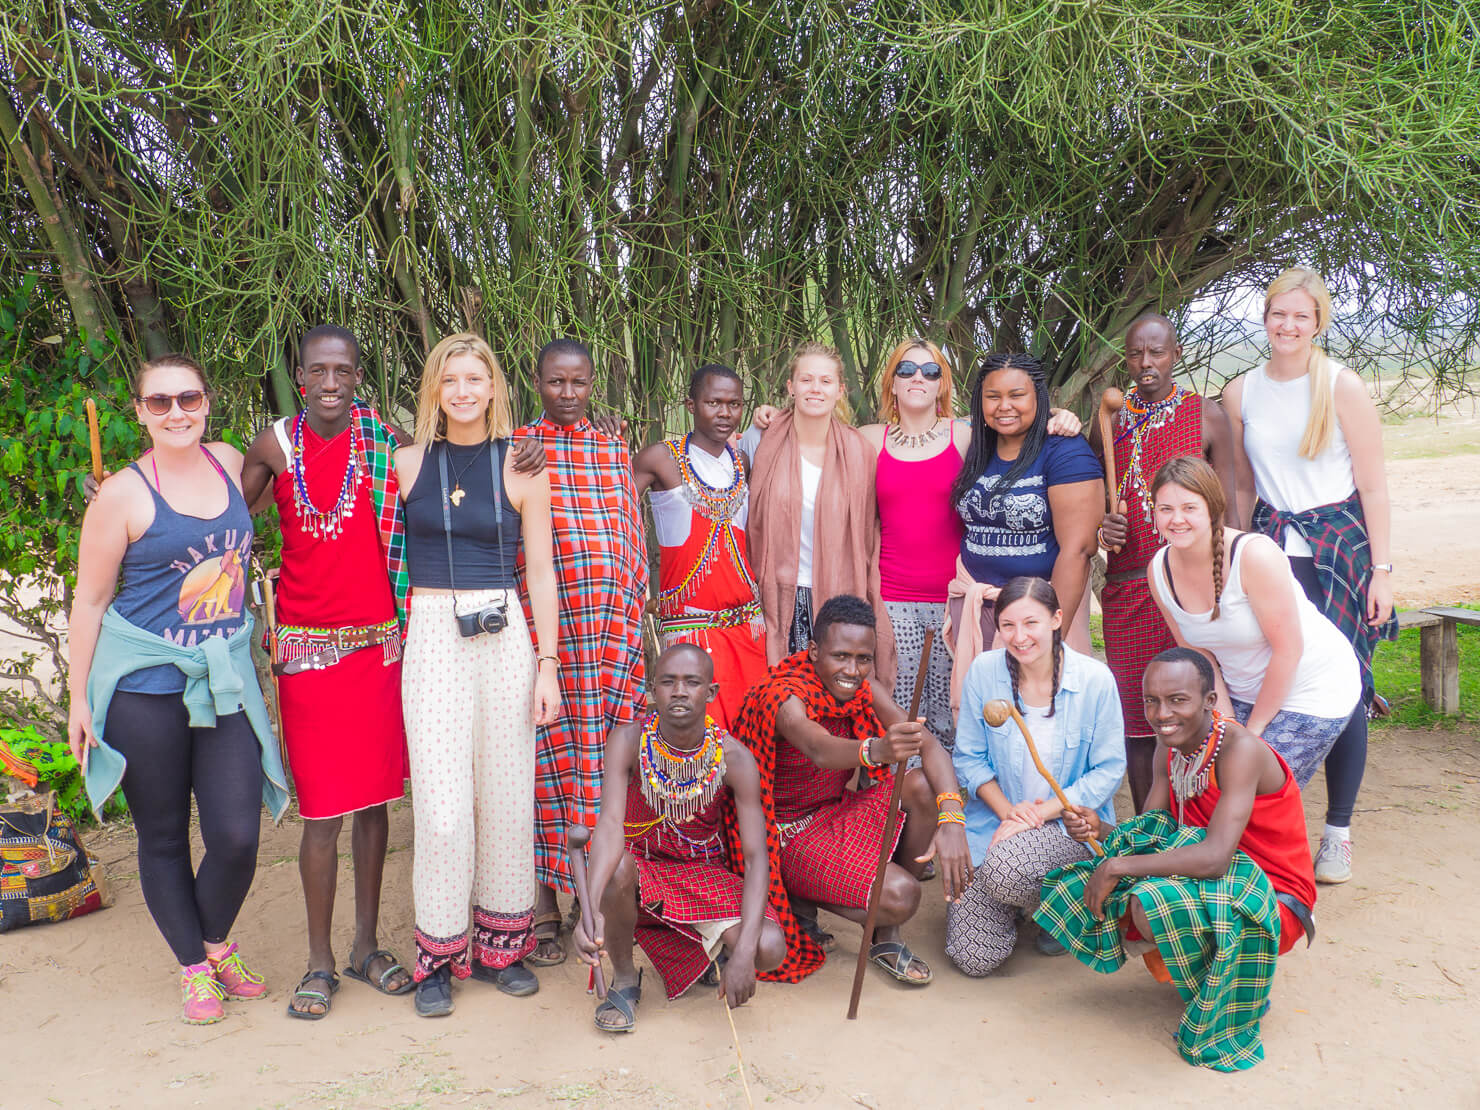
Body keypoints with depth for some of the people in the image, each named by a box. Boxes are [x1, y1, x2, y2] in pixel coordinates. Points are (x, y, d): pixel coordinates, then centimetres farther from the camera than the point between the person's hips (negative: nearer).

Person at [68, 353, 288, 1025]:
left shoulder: (230, 464, 5)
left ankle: (216, 945, 26)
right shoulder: (123, 495, -8)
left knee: (236, 834, -3)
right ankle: (194, 969, 29)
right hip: (143, 682, -3)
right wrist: (79, 699, -2)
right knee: (163, 836, 9)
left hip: (225, 677, 3)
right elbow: (88, 600, -2)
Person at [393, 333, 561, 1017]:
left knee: (508, 795, 6)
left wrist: (548, 665, 2)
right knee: (443, 806, -4)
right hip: (433, 637, -1)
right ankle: (439, 954, 13)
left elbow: (540, 572, 6)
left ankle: (503, 945, 22)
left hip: (506, 638, 1)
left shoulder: (521, 468, 4)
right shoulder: (406, 464, 5)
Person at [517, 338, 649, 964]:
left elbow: (633, 540, 14)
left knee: (602, 757, 4)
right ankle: (543, 910, 10)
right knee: (546, 756, 0)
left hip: (610, 624, 3)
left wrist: (630, 619, 6)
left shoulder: (615, 449, 15)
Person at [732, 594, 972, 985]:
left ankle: (884, 936, -5)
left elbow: (930, 745, -15)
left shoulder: (864, 689, -5)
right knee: (899, 895, -27)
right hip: (791, 833, -7)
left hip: (837, 813, 7)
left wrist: (951, 821, -32)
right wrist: (875, 750, -68)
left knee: (923, 786, -19)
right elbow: (821, 749, -46)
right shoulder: (784, 696, -23)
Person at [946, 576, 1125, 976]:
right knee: (975, 958, -10)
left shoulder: (1095, 679, -12)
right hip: (995, 820, 2)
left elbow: (1109, 770, -7)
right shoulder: (983, 671, -7)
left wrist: (1042, 812, -18)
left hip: (1069, 824, -2)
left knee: (1006, 865, -36)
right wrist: (1007, 811, -16)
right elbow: (968, 758, 0)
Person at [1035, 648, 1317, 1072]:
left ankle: (1225, 1001, -7)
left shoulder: (1240, 748, -25)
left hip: (1274, 902, -7)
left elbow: (1214, 857, -34)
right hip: (1207, 883, 8)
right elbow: (1150, 834, 2)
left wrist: (1117, 866, -30)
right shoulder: (1170, 746, 0)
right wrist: (1099, 829, -19)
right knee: (1076, 892, -7)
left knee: (1152, 902, -35)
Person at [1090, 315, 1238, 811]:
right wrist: (1101, 527, -4)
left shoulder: (1206, 415, 3)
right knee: (1136, 720, 4)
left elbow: (1229, 508, 3)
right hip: (1127, 588, 3)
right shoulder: (1109, 419, 10)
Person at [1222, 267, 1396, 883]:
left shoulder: (1342, 386, -5)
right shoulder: (1241, 393, 6)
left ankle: (1338, 832, 10)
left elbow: (1373, 486, -4)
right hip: (1272, 549, 3)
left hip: (1341, 548, -3)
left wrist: (1381, 570, -8)